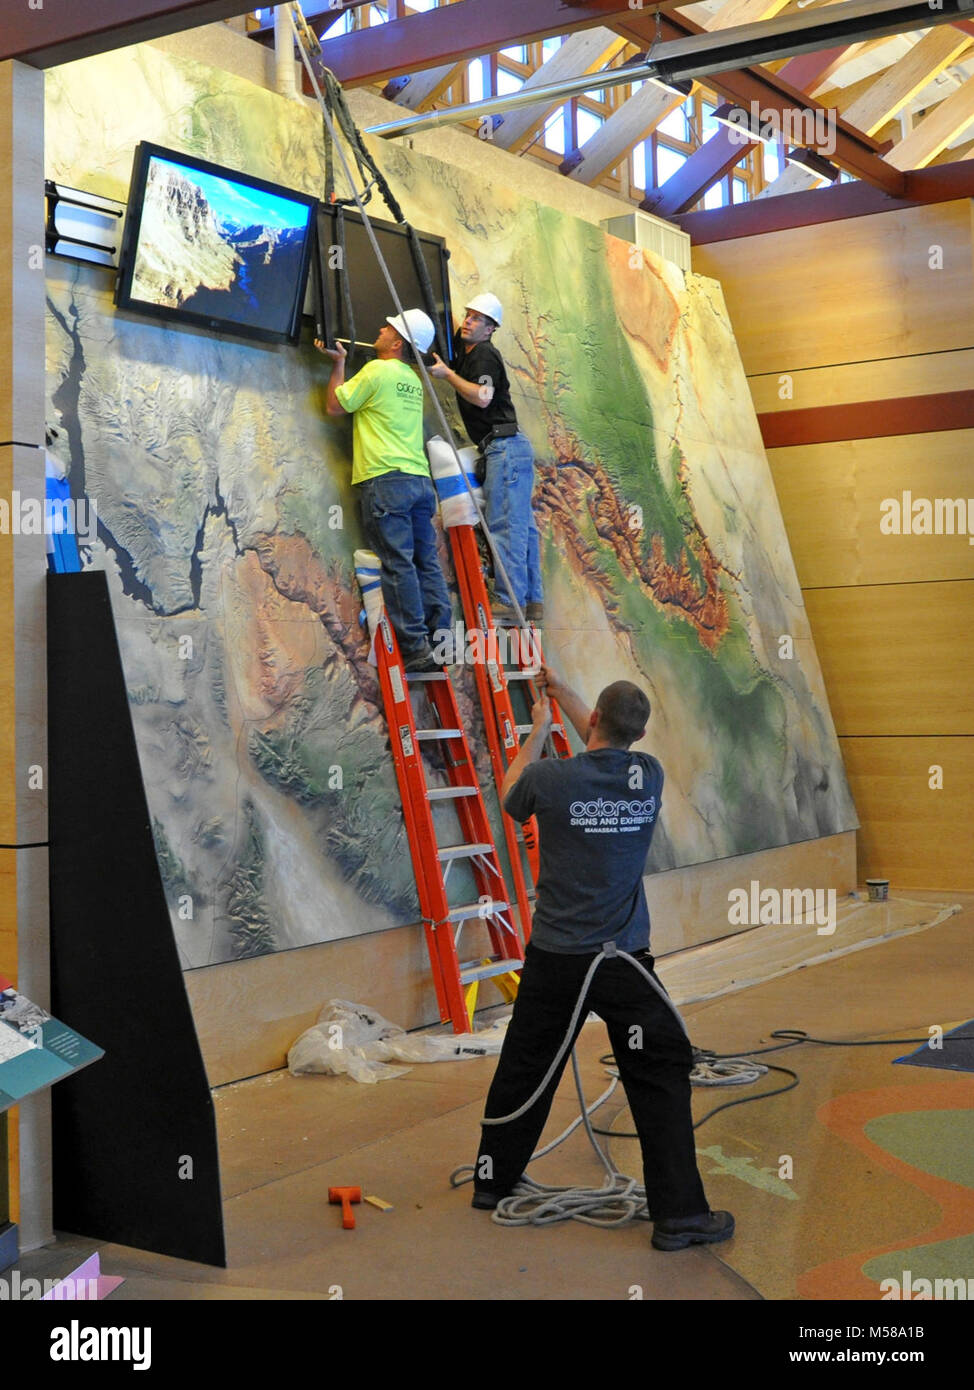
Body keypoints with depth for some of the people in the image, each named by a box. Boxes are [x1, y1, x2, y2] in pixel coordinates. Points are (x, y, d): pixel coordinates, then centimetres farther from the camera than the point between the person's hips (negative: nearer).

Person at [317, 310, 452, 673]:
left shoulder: (377, 370, -4)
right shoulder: (413, 380, 19)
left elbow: (335, 406, 3)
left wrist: (339, 363, 15)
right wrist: (341, 360, 35)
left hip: (386, 480, -7)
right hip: (420, 480, 7)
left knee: (398, 565, -8)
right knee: (426, 563, 7)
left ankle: (415, 649, -10)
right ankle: (442, 640, 6)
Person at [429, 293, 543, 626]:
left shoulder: (484, 353, -7)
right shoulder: (467, 354, 22)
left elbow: (482, 397, -21)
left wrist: (447, 374, -12)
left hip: (504, 445, -10)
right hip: (513, 448, 10)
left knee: (503, 525, -12)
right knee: (521, 526, 7)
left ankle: (508, 601, -14)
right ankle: (532, 601, 8)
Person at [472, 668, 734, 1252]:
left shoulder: (551, 777, -11)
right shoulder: (649, 776, -3)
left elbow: (511, 795, 14)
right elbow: (609, 748, 20)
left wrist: (539, 729, 24)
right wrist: (562, 691, 29)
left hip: (553, 959, 1)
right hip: (623, 962, 0)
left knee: (525, 1068, 16)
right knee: (662, 1078, 5)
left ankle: (493, 1181, 33)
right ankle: (680, 1214, 2)